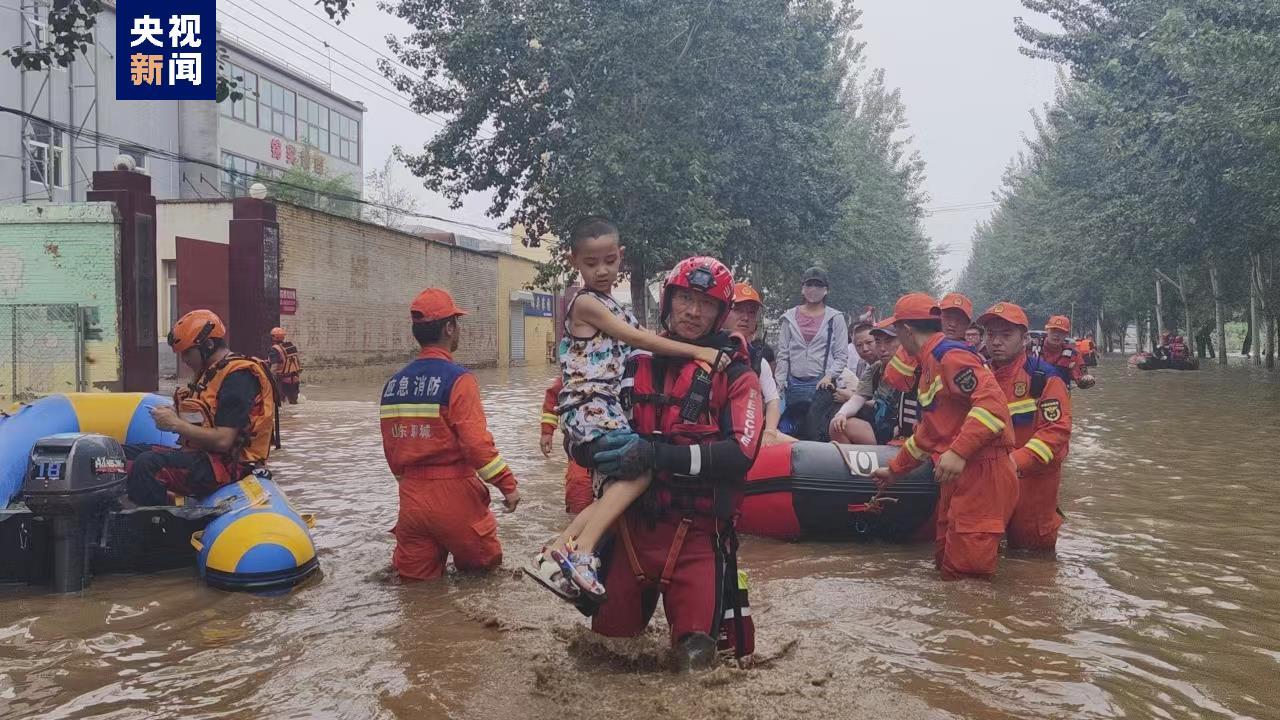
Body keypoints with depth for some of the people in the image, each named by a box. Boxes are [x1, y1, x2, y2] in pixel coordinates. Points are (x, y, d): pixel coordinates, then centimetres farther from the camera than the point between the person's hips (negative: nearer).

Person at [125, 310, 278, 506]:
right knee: (124, 455, 6)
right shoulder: (212, 371, 16)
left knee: (148, 465, -30)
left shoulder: (237, 376, -16)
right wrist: (175, 414, 2)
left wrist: (176, 424, -14)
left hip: (226, 463, -11)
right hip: (201, 453, 11)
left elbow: (223, 441, -23)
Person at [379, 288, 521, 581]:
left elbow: (390, 448, 12)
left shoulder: (394, 383, 6)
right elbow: (477, 443, -20)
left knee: (414, 576, 14)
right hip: (454, 496, -5)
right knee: (485, 563, 17)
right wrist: (508, 484, -10)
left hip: (412, 497, 5)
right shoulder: (457, 379, -14)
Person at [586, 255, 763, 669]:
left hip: (697, 531, -3)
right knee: (611, 629, 6)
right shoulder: (640, 363, 7)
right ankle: (645, 592, 37)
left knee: (695, 652, -9)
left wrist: (657, 454, -26)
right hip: (634, 522, 3)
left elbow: (740, 454, -18)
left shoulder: (735, 375, -4)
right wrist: (611, 446, -7)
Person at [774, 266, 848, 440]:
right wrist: (780, 383, 2)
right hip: (794, 385, 2)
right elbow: (783, 354, 9)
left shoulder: (835, 318, 5)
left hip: (822, 385, -2)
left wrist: (829, 376, -12)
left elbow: (841, 355, 3)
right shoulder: (790, 317, 11)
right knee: (794, 434, -2)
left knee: (816, 433, -13)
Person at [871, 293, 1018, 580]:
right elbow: (928, 432, 29)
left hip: (983, 473, -10)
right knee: (946, 559, 14)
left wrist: (958, 451, -32)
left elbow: (992, 402, -27)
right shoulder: (929, 366, 20)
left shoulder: (949, 355, -13)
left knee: (965, 569, -8)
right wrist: (894, 470, 34)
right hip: (959, 476, 10)